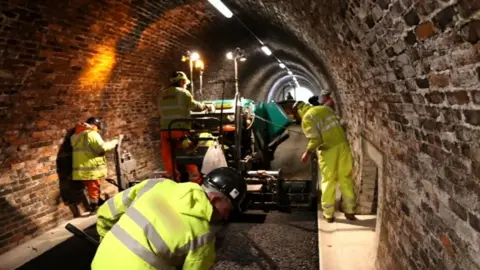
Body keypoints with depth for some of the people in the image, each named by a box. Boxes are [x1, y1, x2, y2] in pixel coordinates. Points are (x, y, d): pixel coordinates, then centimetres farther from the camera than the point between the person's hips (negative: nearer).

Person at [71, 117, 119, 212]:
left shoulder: (75, 136, 15)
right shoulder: (92, 134, -12)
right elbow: (102, 147, -19)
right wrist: (113, 143, -5)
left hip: (81, 170, 8)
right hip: (93, 169, -8)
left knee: (91, 190, 18)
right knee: (94, 190, 3)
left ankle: (93, 208, 27)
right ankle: (94, 208, 10)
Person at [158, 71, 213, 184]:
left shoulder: (164, 97, 19)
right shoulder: (183, 93, 1)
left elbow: (164, 112, 21)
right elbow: (194, 106, 4)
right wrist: (205, 106, 22)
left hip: (165, 131, 5)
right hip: (180, 130, -5)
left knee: (169, 160, 7)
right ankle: (195, 181, 10)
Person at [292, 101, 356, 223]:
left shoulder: (307, 119, -7)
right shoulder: (325, 109, 14)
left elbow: (315, 139, -17)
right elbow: (338, 126, 17)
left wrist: (308, 153, -8)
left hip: (328, 151, -6)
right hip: (342, 145, 6)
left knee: (328, 182, 7)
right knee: (346, 179, 13)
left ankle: (328, 214, 17)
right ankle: (350, 211, 22)